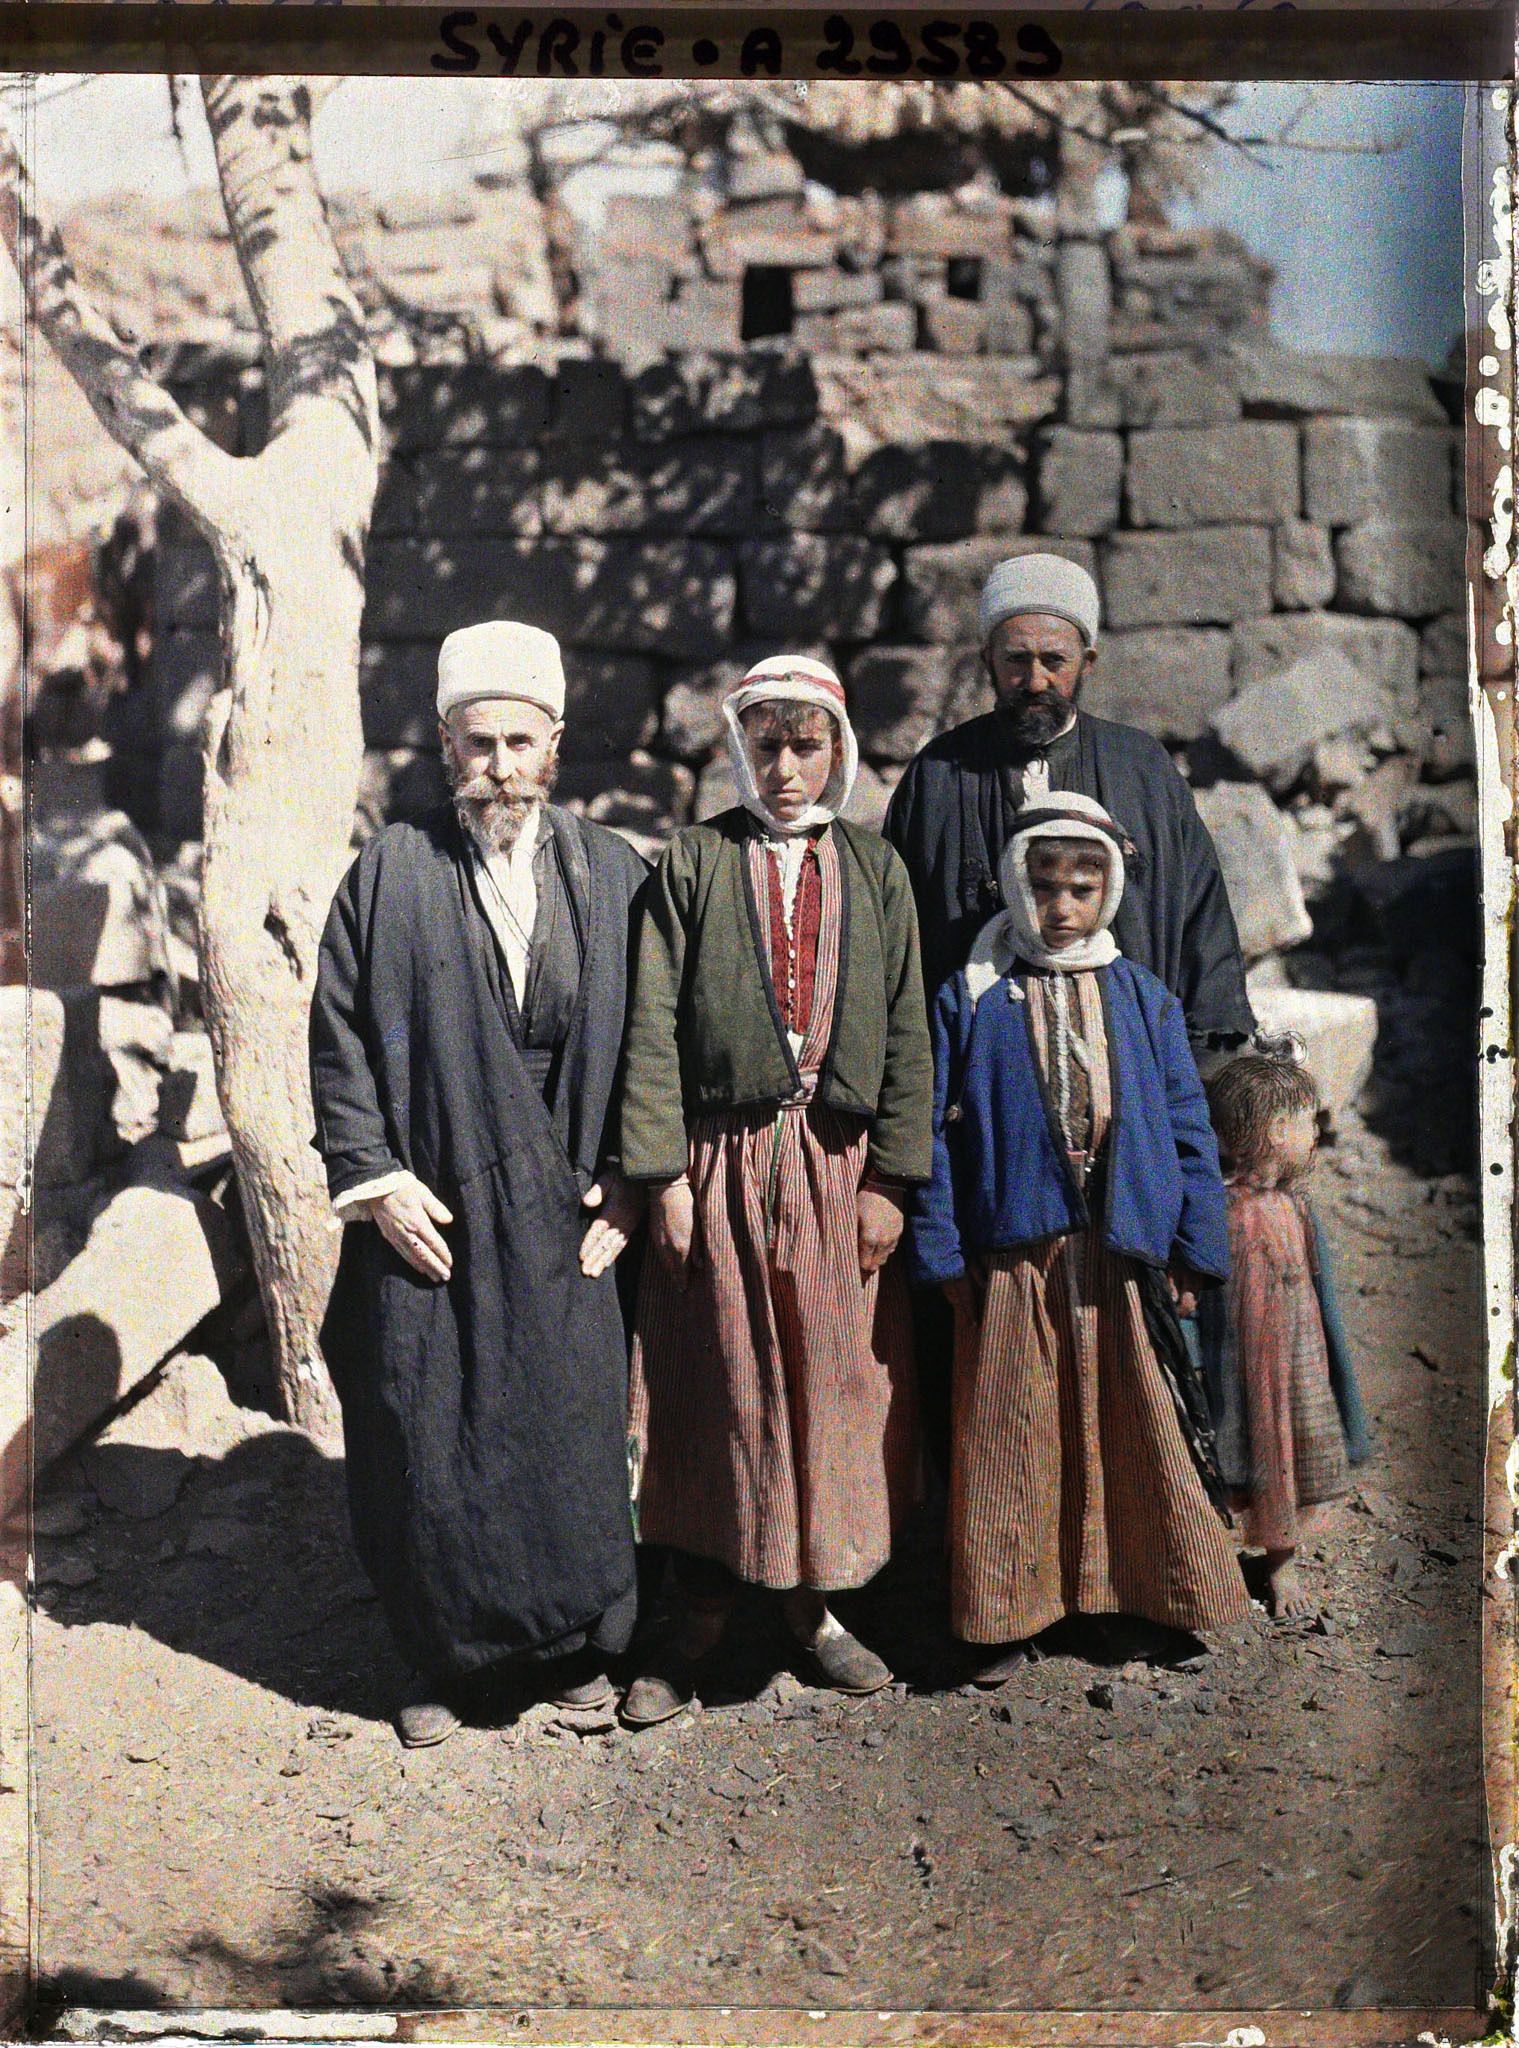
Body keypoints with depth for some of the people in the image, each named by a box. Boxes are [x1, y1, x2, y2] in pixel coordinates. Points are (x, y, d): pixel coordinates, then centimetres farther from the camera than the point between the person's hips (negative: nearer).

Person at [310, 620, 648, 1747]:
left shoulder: (614, 874, 5)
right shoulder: (391, 872, 0)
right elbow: (339, 1038, 0)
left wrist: (627, 1175, -2)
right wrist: (374, 1179, -8)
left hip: (568, 1200, 1)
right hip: (431, 1204, -1)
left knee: (575, 1423, 7)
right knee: (431, 1434, 5)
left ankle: (579, 1642, 26)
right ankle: (445, 1661, 23)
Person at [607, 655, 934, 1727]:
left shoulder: (875, 868, 8)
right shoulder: (694, 861, 2)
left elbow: (906, 1030, 5)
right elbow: (653, 1024, -2)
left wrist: (892, 1180, -2)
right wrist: (663, 1173, -8)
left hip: (840, 1165, 2)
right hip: (723, 1163, -2)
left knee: (835, 1380, 8)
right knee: (718, 1387, 4)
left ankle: (815, 1603, 25)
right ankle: (703, 1618, 18)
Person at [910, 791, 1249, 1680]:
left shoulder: (1145, 1000, 8)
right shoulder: (969, 1000, 3)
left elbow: (1188, 1129, 8)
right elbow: (936, 1132, 1)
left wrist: (1197, 1250, 2)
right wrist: (943, 1254, -5)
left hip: (1129, 1255, 1)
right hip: (1011, 1256, -1)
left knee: (1145, 1430, 7)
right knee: (1011, 1436, 5)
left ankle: (1171, 1601, 23)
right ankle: (1008, 1615, 18)